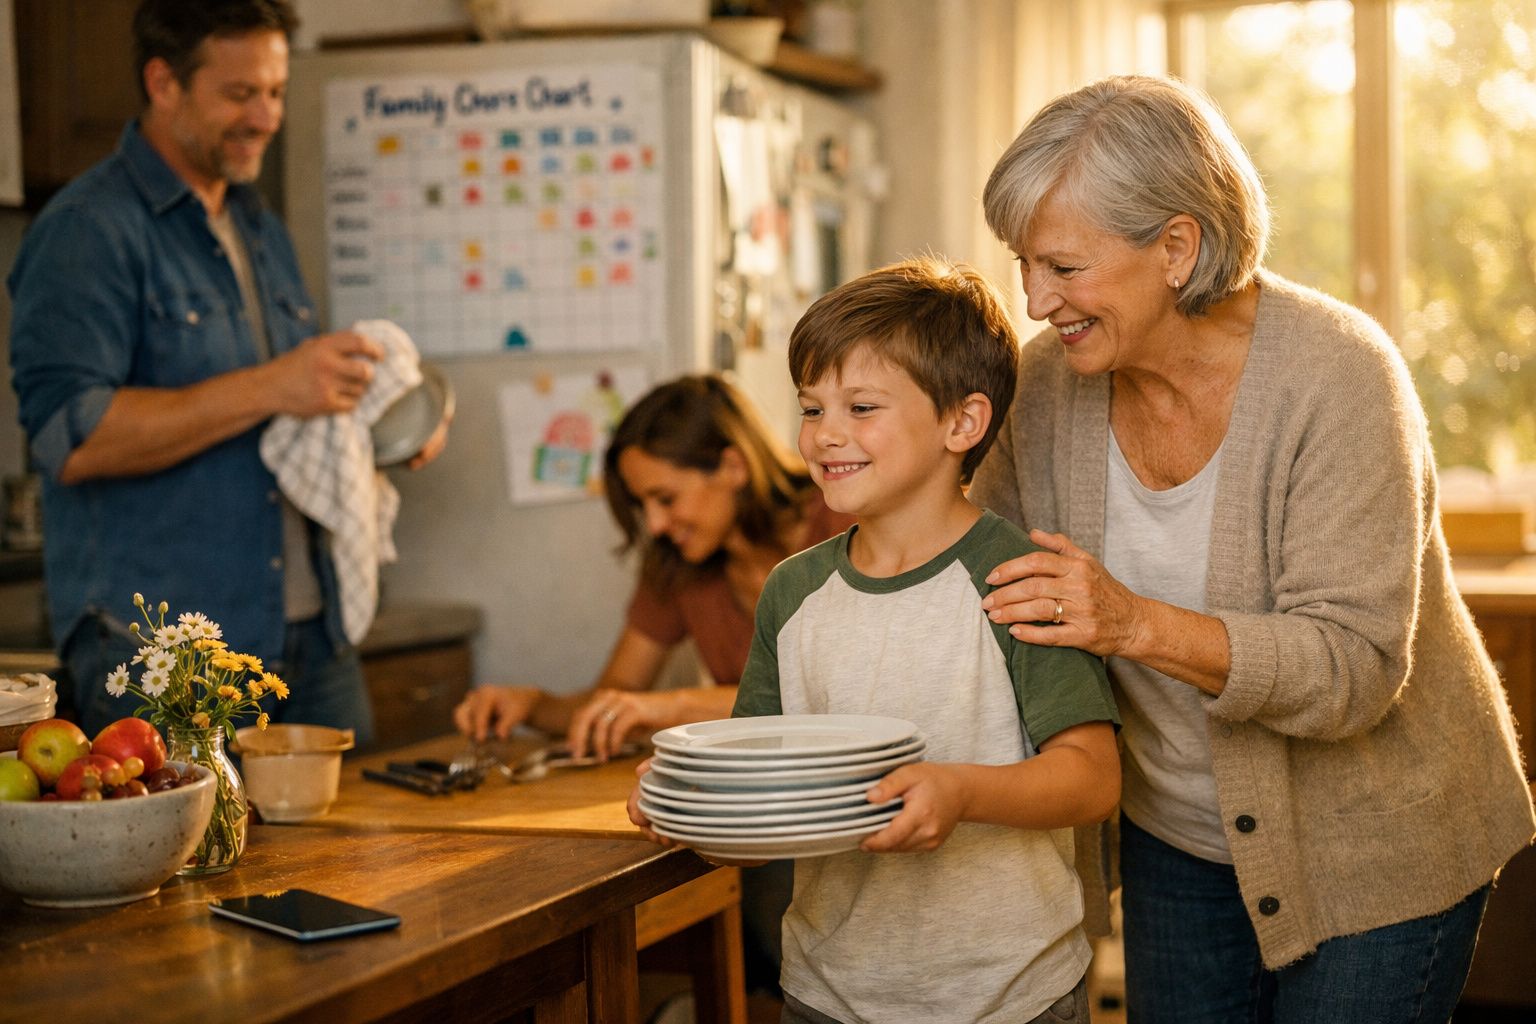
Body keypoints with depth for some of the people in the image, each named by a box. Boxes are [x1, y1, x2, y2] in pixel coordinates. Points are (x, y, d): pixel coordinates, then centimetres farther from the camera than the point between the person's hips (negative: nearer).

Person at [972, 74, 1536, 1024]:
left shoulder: (1336, 377, -24)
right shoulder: (1050, 381, -9)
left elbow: (1354, 669, -29)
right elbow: (989, 583, 7)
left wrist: (1138, 624, -41)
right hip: (1179, 838, 5)